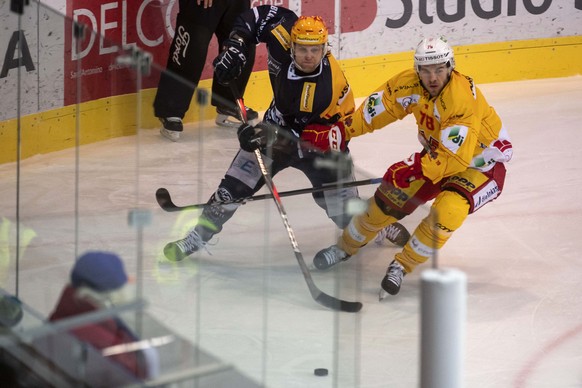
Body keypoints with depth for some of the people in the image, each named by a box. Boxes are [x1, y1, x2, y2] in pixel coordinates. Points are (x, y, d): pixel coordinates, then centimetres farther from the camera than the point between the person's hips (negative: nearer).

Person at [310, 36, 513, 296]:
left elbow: (455, 158, -36)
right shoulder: (410, 84, -16)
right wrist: (344, 130, -1)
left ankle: (403, 265, -11)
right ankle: (347, 245, 28)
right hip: (438, 152, 6)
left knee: (447, 210, -31)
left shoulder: (463, 100, -36)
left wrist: (416, 168, -36)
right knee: (390, 198, 1)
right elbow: (380, 103, 0)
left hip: (482, 162, -6)